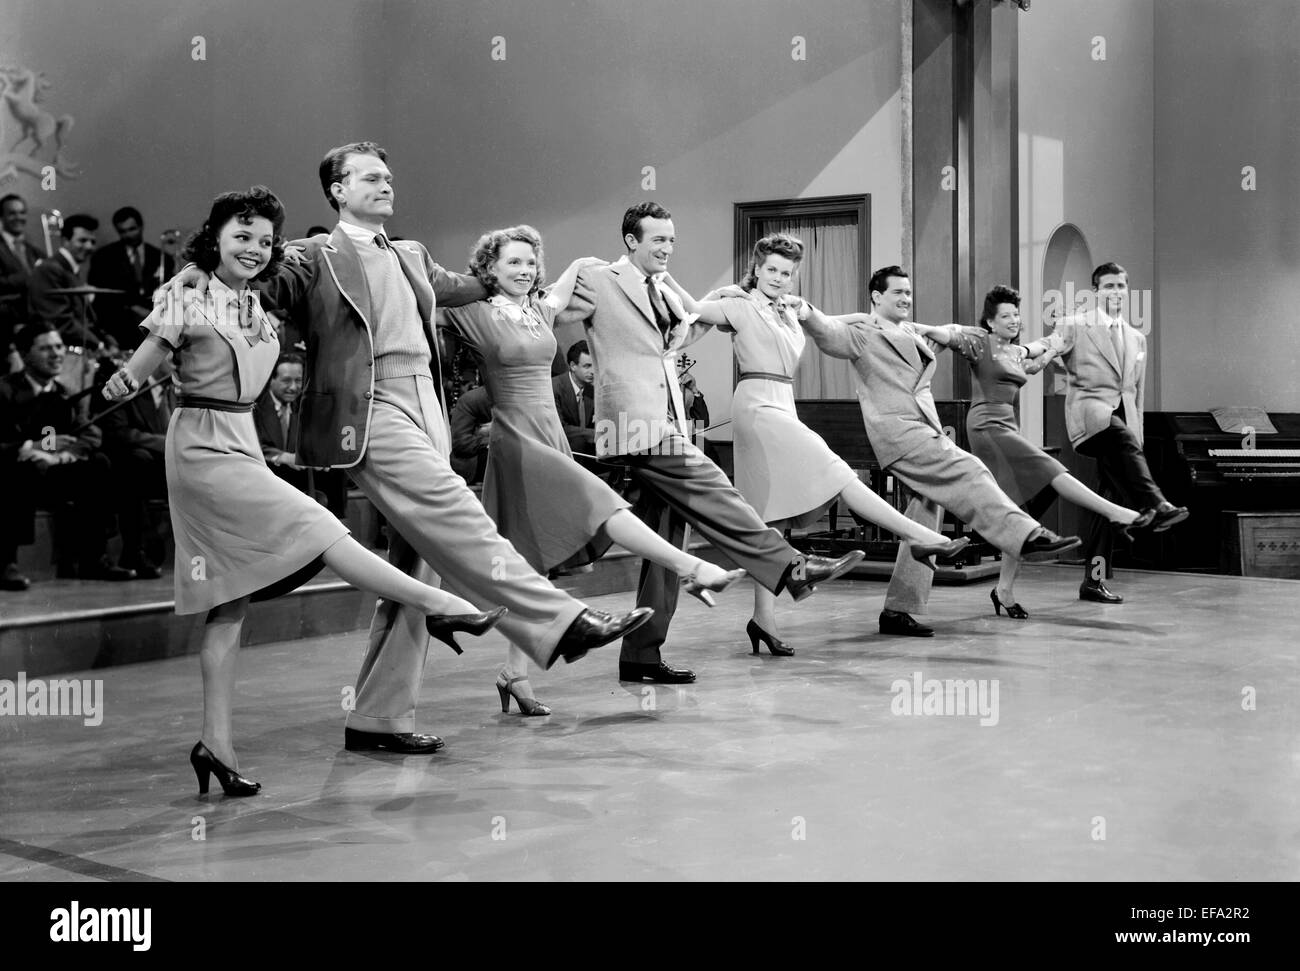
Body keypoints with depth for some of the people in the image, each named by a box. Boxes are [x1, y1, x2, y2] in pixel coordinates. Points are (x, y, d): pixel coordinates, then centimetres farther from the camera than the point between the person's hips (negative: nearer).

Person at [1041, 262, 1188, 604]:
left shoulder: (1137, 338, 22)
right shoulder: (1075, 327, 5)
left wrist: (1138, 437, 20)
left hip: (1123, 418, 5)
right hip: (1089, 411, -5)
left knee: (1110, 496, 1)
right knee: (1119, 436, -39)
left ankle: (1094, 580, 5)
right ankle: (1155, 506, -53)